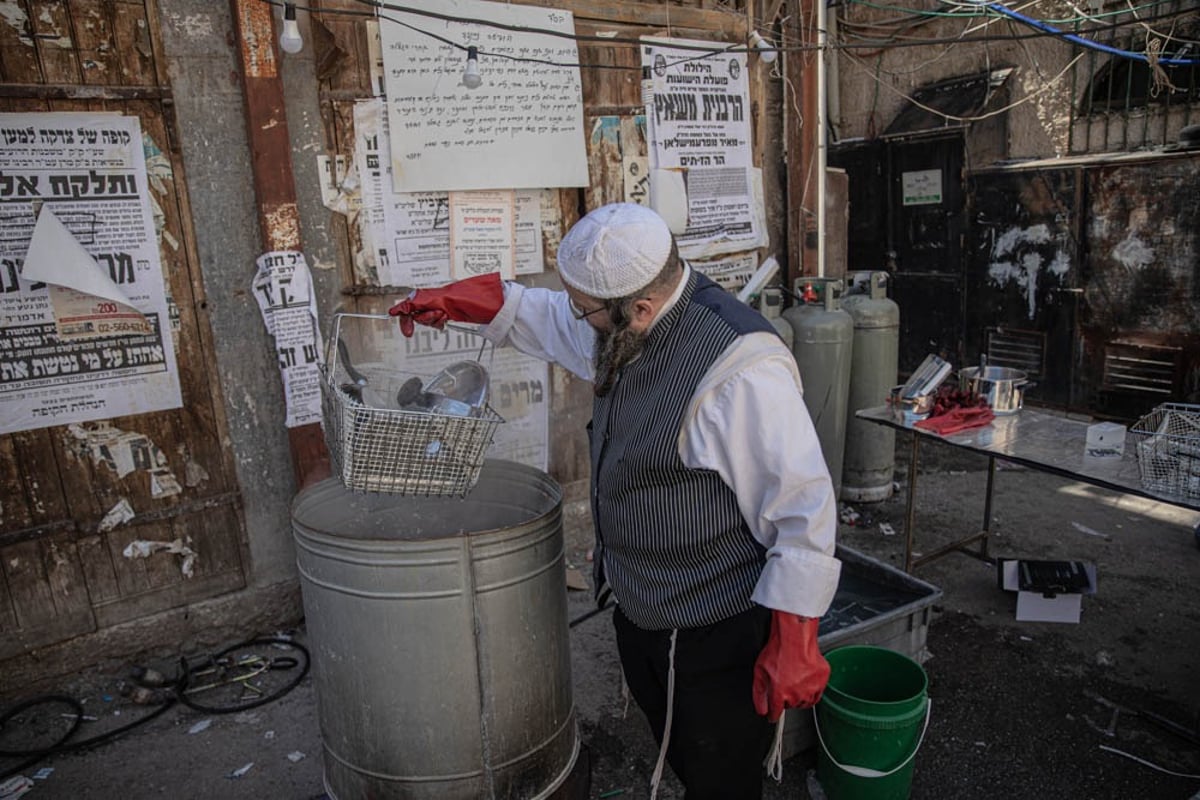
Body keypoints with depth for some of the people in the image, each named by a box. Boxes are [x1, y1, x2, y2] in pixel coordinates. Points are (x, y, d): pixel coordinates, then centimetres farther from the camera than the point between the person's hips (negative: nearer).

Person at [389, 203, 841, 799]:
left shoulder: (739, 370, -31)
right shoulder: (628, 327, -3)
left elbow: (804, 504, -26)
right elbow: (553, 320, 18)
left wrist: (793, 645, -22)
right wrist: (460, 301, 11)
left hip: (718, 636, -8)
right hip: (639, 613, 8)